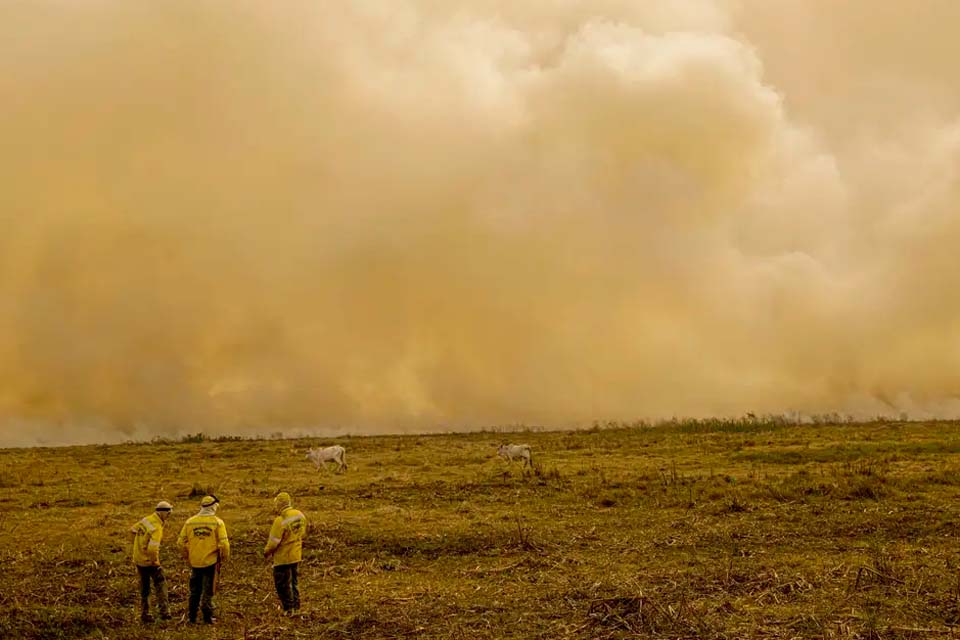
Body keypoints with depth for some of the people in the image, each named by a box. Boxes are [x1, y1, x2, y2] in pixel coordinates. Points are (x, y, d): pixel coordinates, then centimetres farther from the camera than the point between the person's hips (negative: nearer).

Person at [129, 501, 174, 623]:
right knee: (160, 584, 7)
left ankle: (144, 614, 21)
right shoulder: (157, 528, -24)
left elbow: (132, 530, 15)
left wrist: (136, 545, 20)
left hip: (138, 559, 8)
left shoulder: (145, 520, 0)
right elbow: (153, 548, -32)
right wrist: (155, 561, -15)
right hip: (149, 561, -8)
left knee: (144, 588, 16)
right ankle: (164, 611, 1)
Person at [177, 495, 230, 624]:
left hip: (195, 562, 3)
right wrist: (224, 557, 4)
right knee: (208, 591, 7)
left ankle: (192, 617, 21)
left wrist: (187, 557, 16)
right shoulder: (217, 522, -8)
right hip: (211, 561, -3)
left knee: (194, 590, 16)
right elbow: (223, 543, -12)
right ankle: (207, 617, 9)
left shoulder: (190, 521, 1)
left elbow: (181, 541, 3)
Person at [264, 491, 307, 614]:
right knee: (293, 581, 21)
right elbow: (302, 534, 10)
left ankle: (288, 609, 11)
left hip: (283, 557, -7)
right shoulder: (300, 515, -3)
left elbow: (273, 541, -18)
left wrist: (267, 552, -2)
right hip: (296, 555, 7)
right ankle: (296, 607, 28)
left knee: (282, 584, 6)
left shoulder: (280, 520, -25)